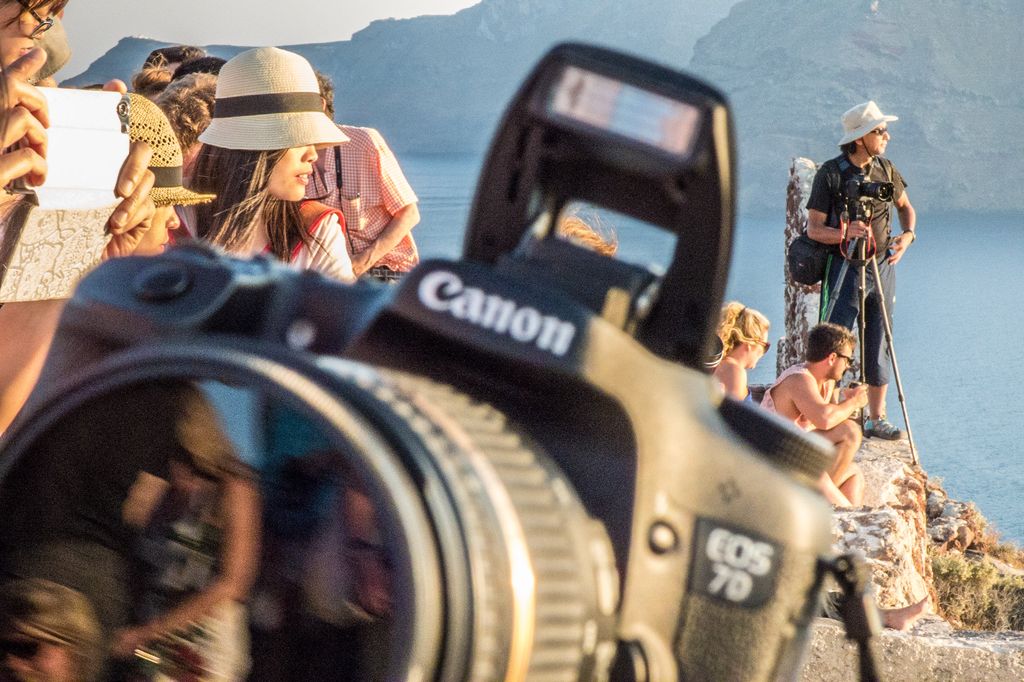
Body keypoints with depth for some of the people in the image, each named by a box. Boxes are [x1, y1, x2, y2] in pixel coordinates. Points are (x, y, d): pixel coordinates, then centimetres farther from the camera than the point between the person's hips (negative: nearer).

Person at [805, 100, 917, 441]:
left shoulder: (885, 169, 5)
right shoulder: (830, 173, -10)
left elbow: (905, 207, 21)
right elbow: (814, 229, -11)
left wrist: (907, 234, 1)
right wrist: (846, 232, -28)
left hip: (882, 266, 5)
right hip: (844, 267, -5)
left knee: (878, 346, 9)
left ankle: (877, 418, 16)